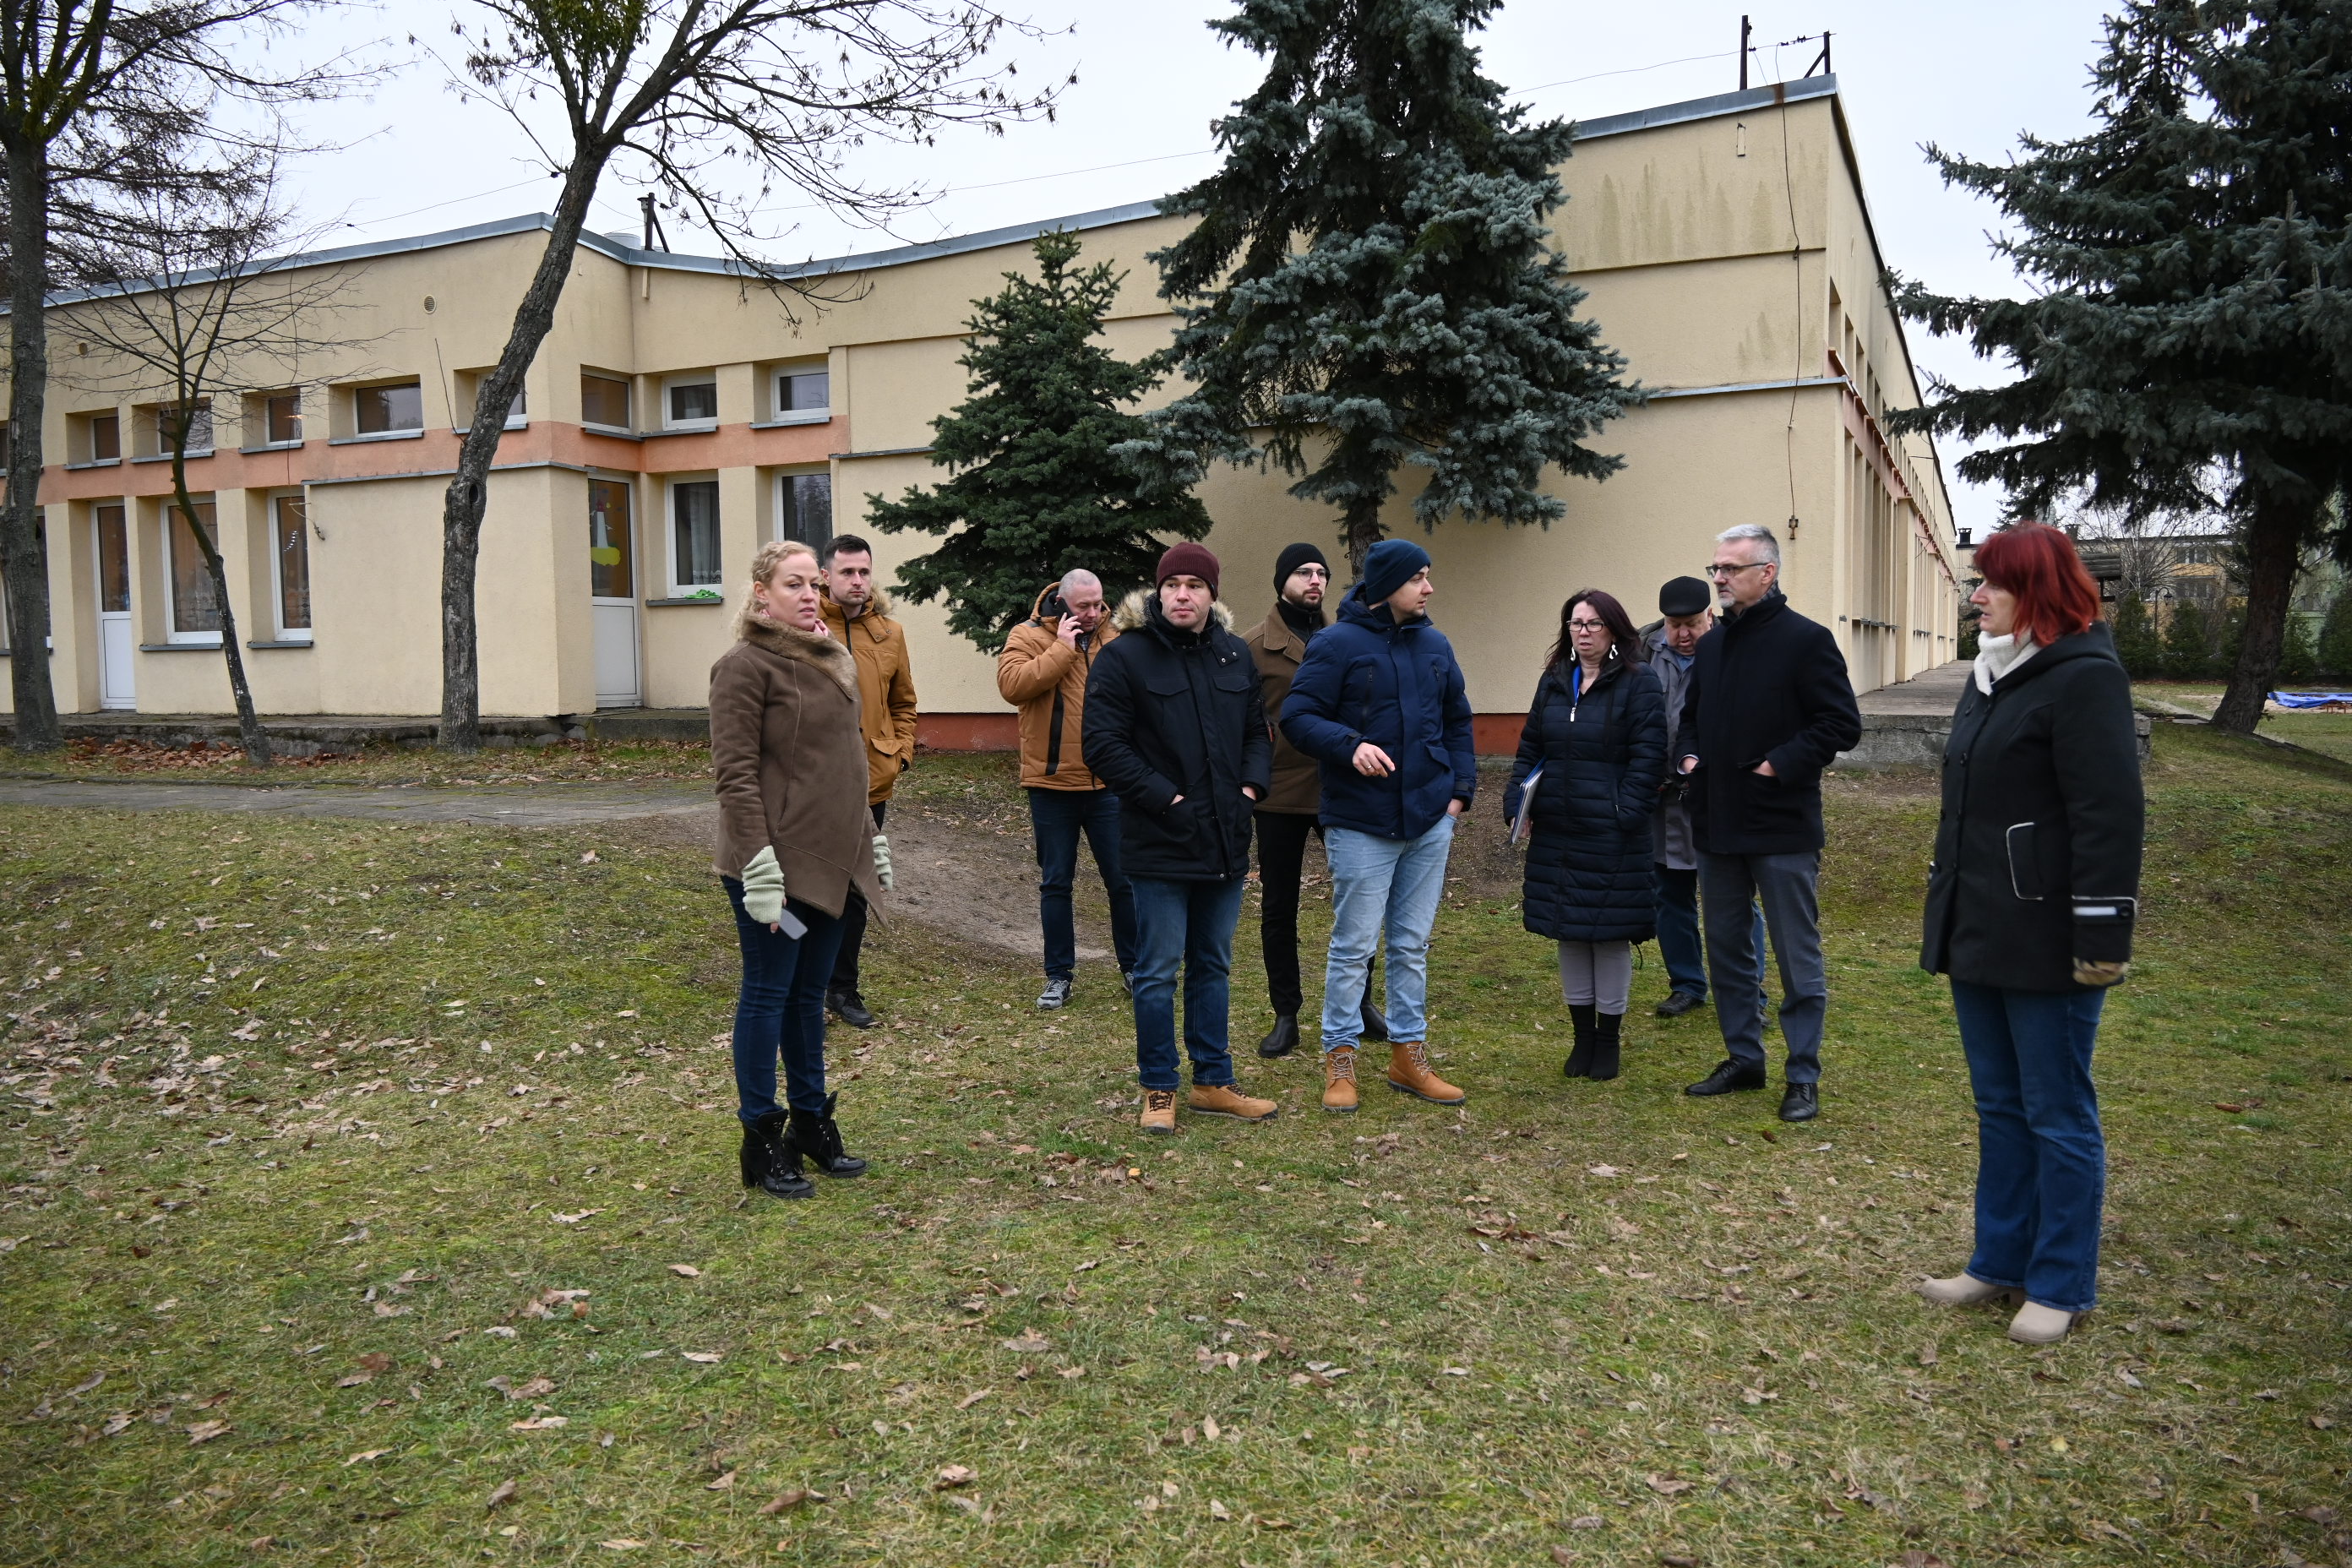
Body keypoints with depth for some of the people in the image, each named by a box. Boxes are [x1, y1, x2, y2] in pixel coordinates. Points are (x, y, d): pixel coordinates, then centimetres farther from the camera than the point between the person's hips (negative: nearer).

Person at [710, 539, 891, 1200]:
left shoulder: (831, 660, 15)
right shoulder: (746, 665, -11)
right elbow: (735, 773, -16)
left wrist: (870, 838, 20)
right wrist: (759, 865, -21)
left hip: (830, 860, 7)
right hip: (777, 865, -7)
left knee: (811, 993, 16)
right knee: (768, 995, 2)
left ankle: (811, 1120, 27)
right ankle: (761, 1139, 14)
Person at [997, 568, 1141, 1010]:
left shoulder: (1114, 638, 6)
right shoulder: (1029, 636, -3)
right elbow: (1012, 685, -21)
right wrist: (1062, 648, -18)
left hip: (1108, 784, 2)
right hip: (1051, 784, -1)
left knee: (1123, 880, 7)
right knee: (1055, 883, 9)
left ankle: (1134, 965, 23)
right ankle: (1059, 974, 21)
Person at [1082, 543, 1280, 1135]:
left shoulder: (1234, 655, 9)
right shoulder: (1124, 657, -9)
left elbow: (1257, 731, 18)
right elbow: (1104, 747, -13)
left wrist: (1252, 785, 1)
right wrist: (1166, 798, -16)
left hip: (1226, 843, 6)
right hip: (1160, 844, -5)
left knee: (1214, 967, 15)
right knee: (1157, 972, 3)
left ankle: (1213, 1083, 27)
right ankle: (1159, 1090, 18)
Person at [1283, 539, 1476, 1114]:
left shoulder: (1435, 646, 10)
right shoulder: (1337, 645, -8)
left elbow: (1457, 722, 19)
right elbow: (1297, 716, -11)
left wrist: (1461, 787, 8)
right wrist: (1350, 745, -26)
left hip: (1430, 823, 6)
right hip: (1361, 825, -6)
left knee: (1413, 946, 13)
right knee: (1354, 948, 1)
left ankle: (1409, 1056, 24)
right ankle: (1339, 1061, 14)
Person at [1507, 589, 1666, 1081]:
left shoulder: (1639, 684, -6)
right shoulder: (1554, 681, 11)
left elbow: (1647, 759, -11)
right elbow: (1530, 747, 13)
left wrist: (1626, 815, -19)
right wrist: (1516, 804, 3)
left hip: (1611, 836, -5)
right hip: (1556, 832, 5)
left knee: (1611, 933, 4)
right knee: (1569, 932, 11)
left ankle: (1609, 1038, 17)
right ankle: (1583, 1035, 23)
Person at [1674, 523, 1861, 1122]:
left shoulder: (1806, 640, -9)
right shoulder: (1712, 645, 12)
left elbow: (1842, 724, -12)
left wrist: (1781, 764, -19)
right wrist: (1689, 754, 6)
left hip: (1782, 827, -7)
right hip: (1718, 824, 7)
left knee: (1798, 959, 2)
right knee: (1727, 950, 15)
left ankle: (1803, 1077, 12)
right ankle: (1743, 1058, 28)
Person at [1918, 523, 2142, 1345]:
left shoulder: (2083, 678, -14)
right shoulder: (1993, 674, 14)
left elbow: (2109, 817, -19)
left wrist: (2103, 937, -21)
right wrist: (1947, 907, 21)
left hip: (2046, 941, -9)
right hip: (1978, 935, 9)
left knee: (2057, 1114, 4)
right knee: (1999, 1107, 16)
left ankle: (2061, 1285, 17)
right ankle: (2001, 1260, 28)